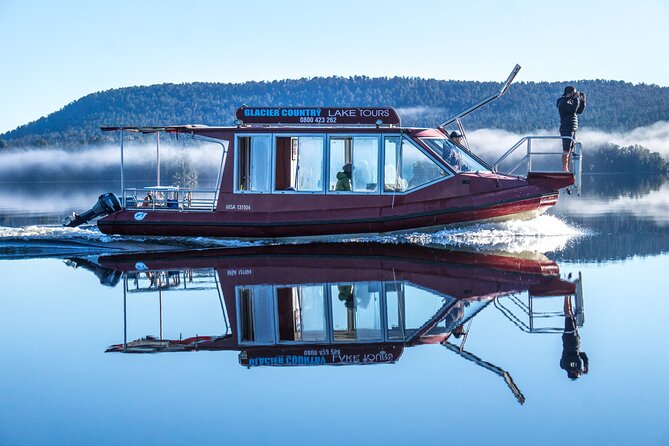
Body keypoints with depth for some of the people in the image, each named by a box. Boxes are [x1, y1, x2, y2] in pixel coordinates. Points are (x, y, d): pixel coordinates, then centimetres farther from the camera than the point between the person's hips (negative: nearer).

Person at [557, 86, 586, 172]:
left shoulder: (571, 101, 17)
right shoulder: (563, 102, -11)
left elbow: (579, 111, 19)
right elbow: (573, 109, -23)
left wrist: (582, 101, 9)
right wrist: (576, 99, -15)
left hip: (573, 129, 9)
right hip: (566, 129, -9)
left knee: (570, 150, 10)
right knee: (566, 150, -9)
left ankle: (567, 169, 13)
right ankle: (564, 170, -9)